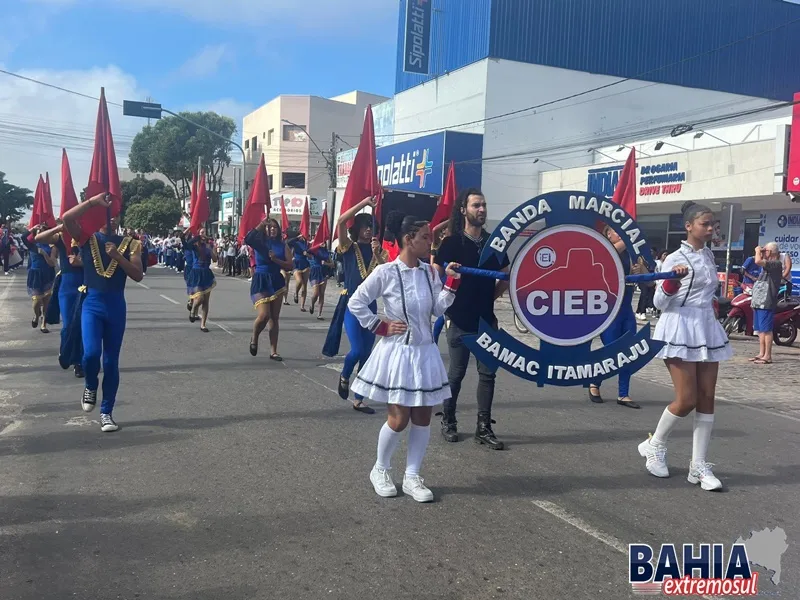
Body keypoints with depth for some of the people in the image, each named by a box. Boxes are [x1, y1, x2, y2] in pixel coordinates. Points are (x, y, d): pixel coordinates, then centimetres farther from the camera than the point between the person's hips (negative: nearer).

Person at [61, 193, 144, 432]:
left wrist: (118, 256, -17)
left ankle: (106, 413, 16)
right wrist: (94, 201, -15)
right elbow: (67, 218, -15)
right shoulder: (87, 239, 3)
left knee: (111, 361, 5)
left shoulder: (129, 243, 5)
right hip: (92, 303, -1)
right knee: (91, 353, -19)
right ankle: (91, 388, 14)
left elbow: (138, 275, -5)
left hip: (116, 305, 1)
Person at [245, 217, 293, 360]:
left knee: (274, 317, 6)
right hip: (260, 281, -3)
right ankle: (254, 339, 14)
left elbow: (289, 265, 0)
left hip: (276, 282, 4)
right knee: (264, 315, -17)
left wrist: (275, 259, -15)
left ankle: (273, 351, 11)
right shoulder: (259, 242, -1)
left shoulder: (282, 245, 5)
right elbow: (247, 240, -24)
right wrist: (261, 224, -21)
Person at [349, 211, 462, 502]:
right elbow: (355, 303, -6)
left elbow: (438, 310, 1)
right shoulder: (385, 272, -13)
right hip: (398, 352, -5)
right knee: (399, 418, 1)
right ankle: (380, 470, 25)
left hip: (425, 352, 5)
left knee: (422, 416, 8)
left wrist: (451, 282, -9)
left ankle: (411, 477, 21)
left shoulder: (429, 272, 2)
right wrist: (380, 326, -9)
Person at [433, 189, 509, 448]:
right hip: (460, 320, -4)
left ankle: (484, 427, 12)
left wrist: (490, 297, 6)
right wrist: (450, 303, -12)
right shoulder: (451, 243, -7)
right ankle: (448, 421, 22)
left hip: (487, 320, 4)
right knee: (457, 373, 5)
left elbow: (506, 276, 16)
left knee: (487, 373, 4)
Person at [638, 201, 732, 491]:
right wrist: (672, 280, -27)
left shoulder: (709, 255, 13)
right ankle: (654, 446, 16)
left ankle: (699, 465, 9)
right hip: (681, 328, -7)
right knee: (686, 400, -8)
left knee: (707, 399, 3)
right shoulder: (675, 258, -9)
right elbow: (660, 302, -12)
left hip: (707, 328, 7)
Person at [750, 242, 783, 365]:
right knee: (760, 330, 13)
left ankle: (767, 356, -8)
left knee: (766, 330, -9)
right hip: (759, 302, 10)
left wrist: (758, 251, -9)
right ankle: (761, 354, 18)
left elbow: (758, 261, -23)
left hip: (766, 303, -10)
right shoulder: (767, 265, 19)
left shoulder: (776, 264, -11)